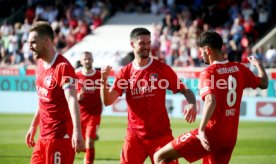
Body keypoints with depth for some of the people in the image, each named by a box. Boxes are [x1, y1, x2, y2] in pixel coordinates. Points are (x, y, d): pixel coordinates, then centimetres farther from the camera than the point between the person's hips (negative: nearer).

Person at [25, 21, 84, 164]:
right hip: (44, 136, 9)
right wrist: (33, 126, 26)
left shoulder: (63, 67, -17)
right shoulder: (40, 65, 11)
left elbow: (72, 100, -28)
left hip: (60, 136, -9)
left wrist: (77, 131, -40)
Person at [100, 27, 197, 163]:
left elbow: (185, 90, 1)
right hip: (135, 135, 1)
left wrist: (192, 104, -21)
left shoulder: (162, 69, -1)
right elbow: (107, 101, -1)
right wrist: (104, 80, -19)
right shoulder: (125, 72, 4)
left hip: (161, 134, -1)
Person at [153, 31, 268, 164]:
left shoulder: (208, 73, -11)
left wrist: (201, 130, -30)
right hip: (230, 137, 7)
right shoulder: (239, 69, 7)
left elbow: (211, 101, -27)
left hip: (212, 133, -7)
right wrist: (258, 64, 40)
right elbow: (263, 83, 22)